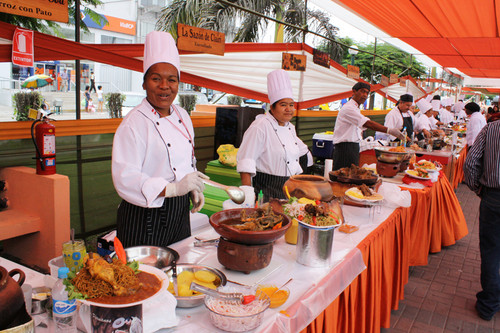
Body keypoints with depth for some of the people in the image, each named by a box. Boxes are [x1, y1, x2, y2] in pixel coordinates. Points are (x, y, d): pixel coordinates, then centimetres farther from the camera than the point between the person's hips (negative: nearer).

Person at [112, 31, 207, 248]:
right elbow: (125, 179, -23)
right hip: (145, 217, -7)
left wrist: (193, 188, 2)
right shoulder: (133, 124, -16)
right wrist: (173, 188, -31)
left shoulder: (182, 116, 7)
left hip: (179, 211, 7)